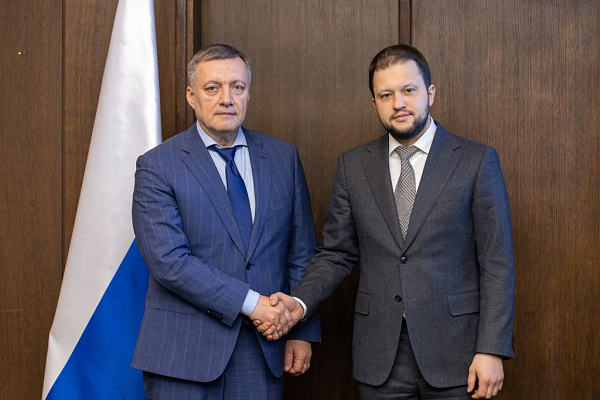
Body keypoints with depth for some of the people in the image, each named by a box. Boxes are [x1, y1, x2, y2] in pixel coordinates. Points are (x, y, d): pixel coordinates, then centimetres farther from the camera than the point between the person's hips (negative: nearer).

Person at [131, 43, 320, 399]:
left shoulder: (284, 158, 7)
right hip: (183, 354, -3)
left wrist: (303, 331, 4)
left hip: (263, 351, 3)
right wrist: (249, 302, -17)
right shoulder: (158, 166, -5)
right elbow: (168, 260, -15)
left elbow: (302, 252, 9)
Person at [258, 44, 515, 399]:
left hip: (454, 354, -2)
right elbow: (337, 253, 9)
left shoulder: (477, 160, -2)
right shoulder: (354, 165, 7)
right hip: (380, 357, 2)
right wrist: (300, 302, -9)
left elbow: (497, 262, -5)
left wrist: (492, 349, -11)